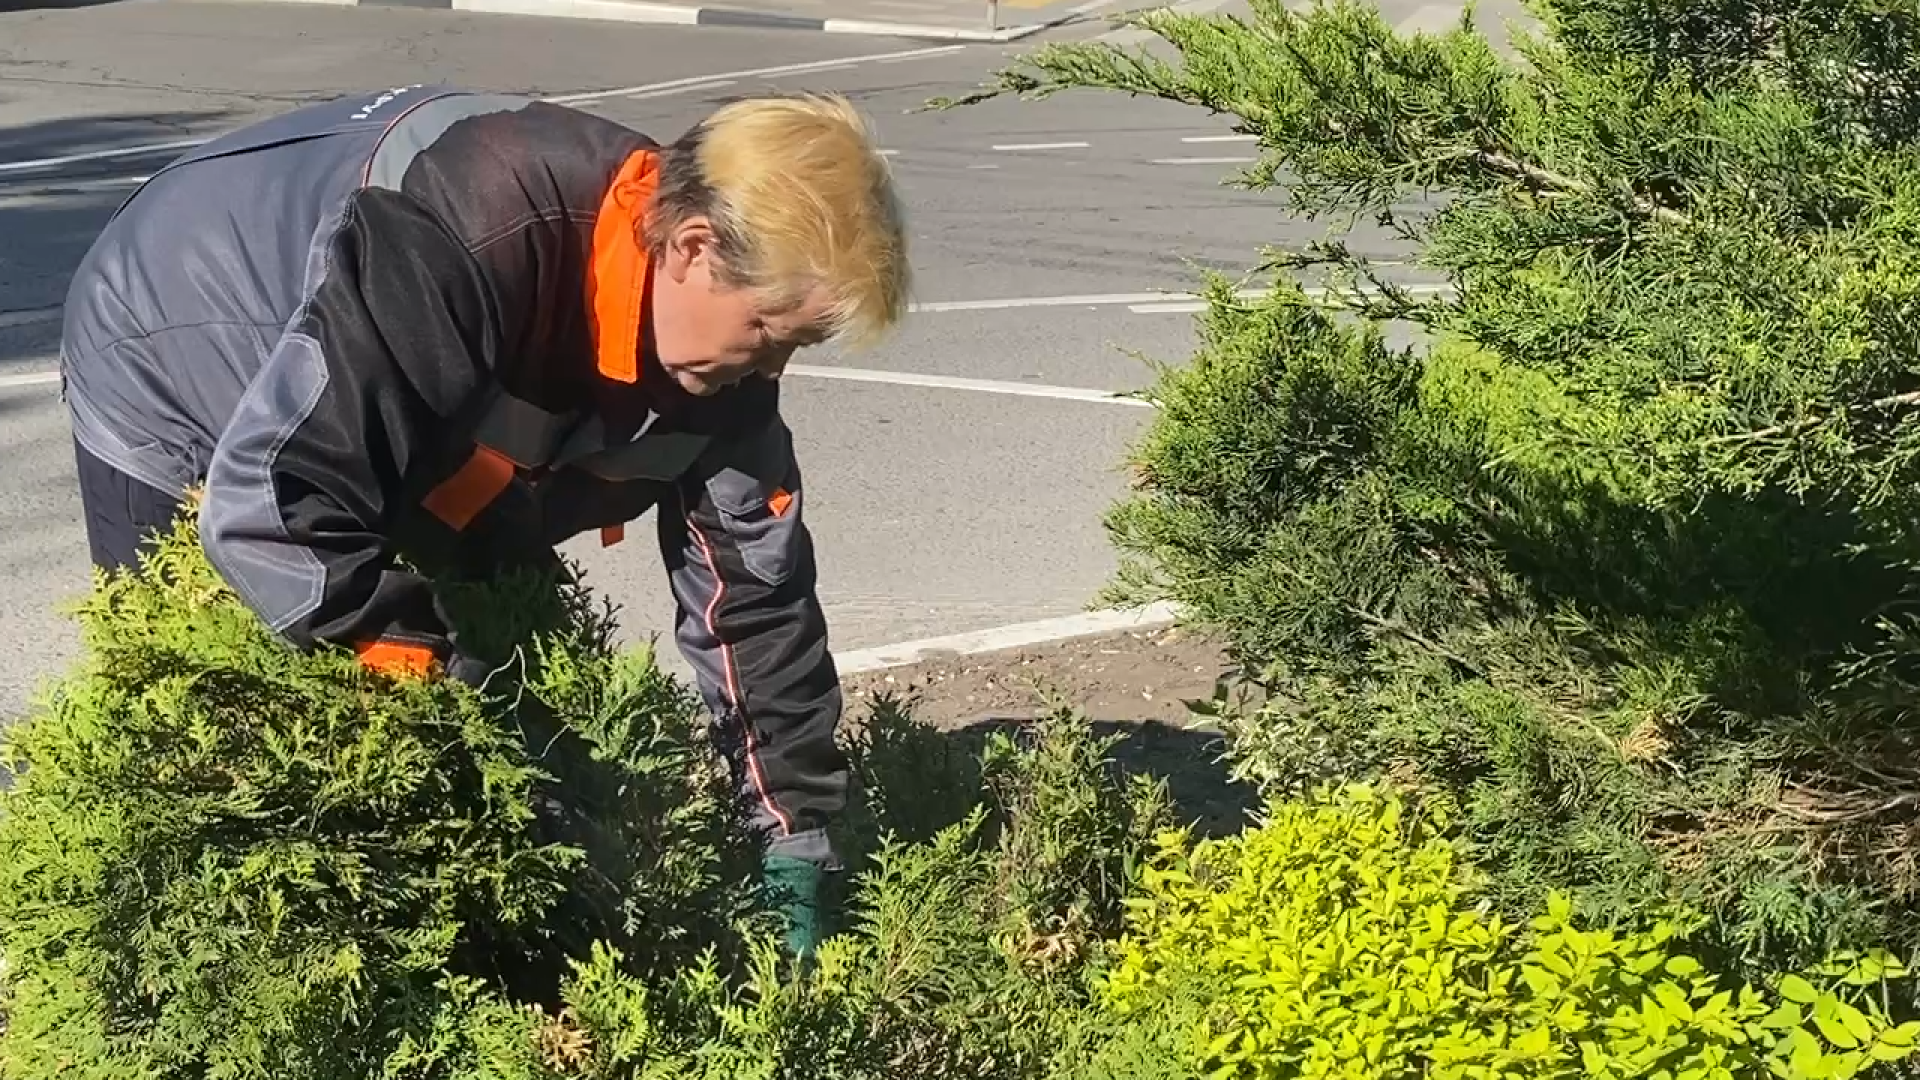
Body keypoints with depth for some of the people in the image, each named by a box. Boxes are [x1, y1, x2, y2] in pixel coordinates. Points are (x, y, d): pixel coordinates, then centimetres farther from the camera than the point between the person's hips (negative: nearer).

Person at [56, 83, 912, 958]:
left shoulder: (716, 349, -20)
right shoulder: (458, 251, -44)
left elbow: (754, 589, -12)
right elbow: (267, 510, -43)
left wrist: (794, 857, -11)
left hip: (392, 450, 7)